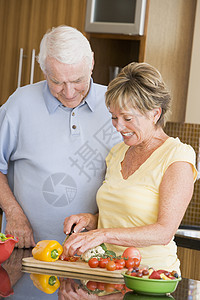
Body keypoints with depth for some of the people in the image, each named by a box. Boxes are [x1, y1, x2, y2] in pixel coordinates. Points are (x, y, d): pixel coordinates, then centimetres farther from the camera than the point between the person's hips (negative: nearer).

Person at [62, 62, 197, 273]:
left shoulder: (176, 158, -7)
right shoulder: (118, 152, 14)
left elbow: (164, 232, -16)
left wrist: (103, 235, -23)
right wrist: (90, 220, 4)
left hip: (150, 273, -5)